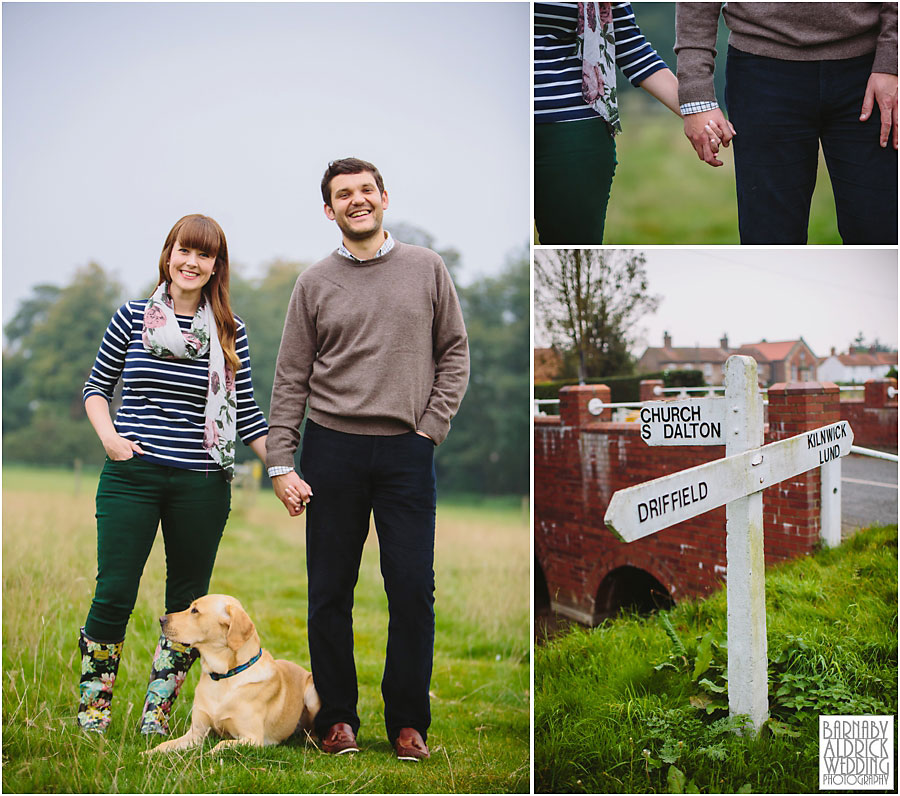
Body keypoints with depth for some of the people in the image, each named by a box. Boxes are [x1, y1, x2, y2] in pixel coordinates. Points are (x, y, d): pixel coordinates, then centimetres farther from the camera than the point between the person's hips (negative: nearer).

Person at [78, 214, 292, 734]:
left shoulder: (229, 331, 6)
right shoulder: (133, 317, 5)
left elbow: (247, 412, 9)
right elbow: (96, 388, 12)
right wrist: (109, 436, -5)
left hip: (202, 484, 2)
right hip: (131, 476, -1)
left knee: (187, 602, 6)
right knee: (114, 594, -4)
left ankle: (157, 714, 18)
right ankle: (92, 711, 11)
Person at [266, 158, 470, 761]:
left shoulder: (427, 269, 9)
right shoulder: (315, 284, 8)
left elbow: (454, 351, 11)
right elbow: (291, 378, 7)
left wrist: (434, 424, -2)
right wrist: (280, 462, -1)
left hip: (408, 450, 0)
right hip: (332, 450, 0)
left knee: (414, 590, -2)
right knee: (331, 591, 4)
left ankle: (409, 721, 10)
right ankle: (337, 716, 16)